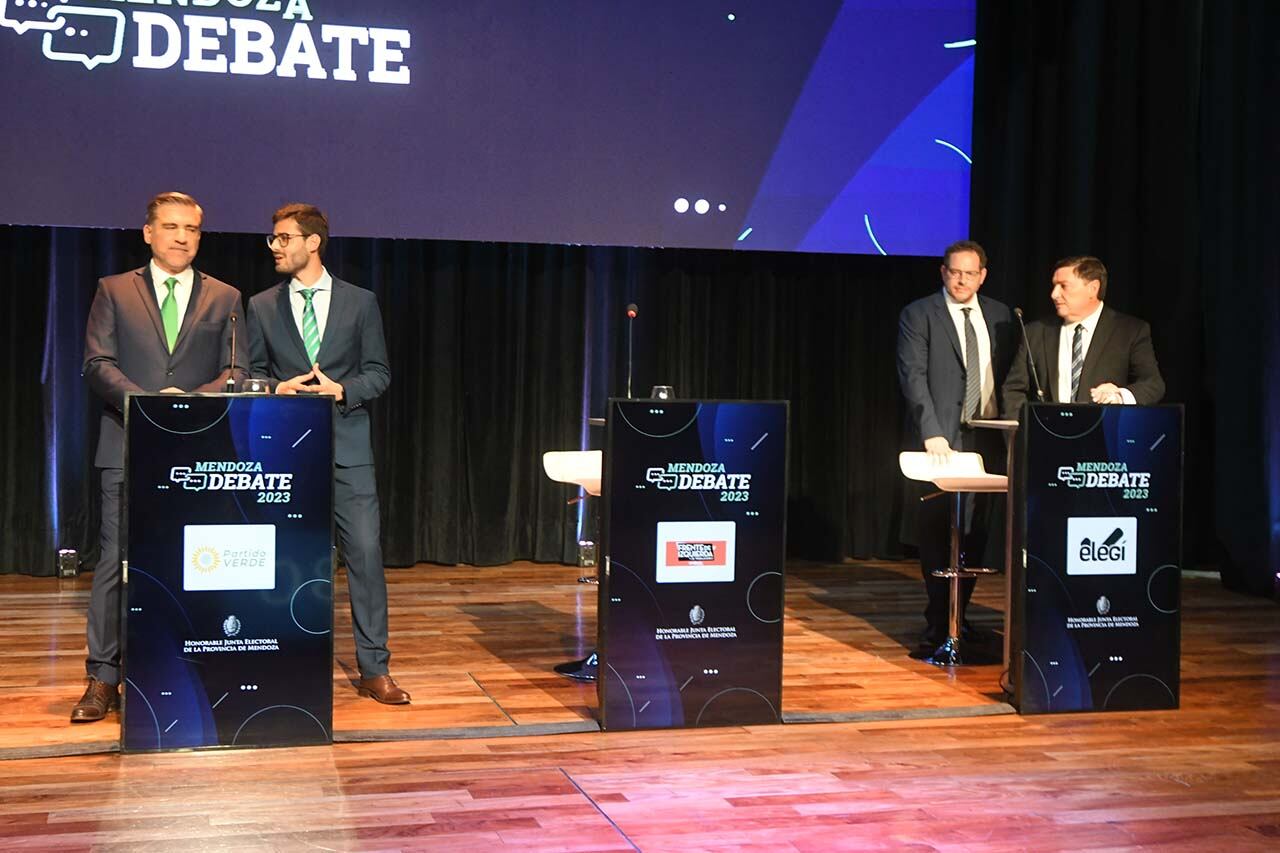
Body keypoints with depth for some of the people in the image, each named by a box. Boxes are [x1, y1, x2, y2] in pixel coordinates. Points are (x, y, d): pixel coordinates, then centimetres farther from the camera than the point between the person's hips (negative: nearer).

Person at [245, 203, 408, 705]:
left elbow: (379, 372, 6)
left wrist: (342, 390, -12)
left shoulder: (360, 303, 7)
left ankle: (374, 669, 2)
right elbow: (251, 374, 11)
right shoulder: (262, 307, 10)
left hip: (347, 447, -1)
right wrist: (279, 389, -11)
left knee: (365, 553, -5)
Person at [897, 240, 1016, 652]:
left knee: (975, 534, 6)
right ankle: (939, 626, 5)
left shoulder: (1000, 316, 13)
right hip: (940, 440, -4)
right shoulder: (918, 315, -1)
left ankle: (957, 619, 19)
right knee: (937, 536, -3)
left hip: (987, 440, 4)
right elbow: (913, 376, -11)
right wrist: (932, 434, -20)